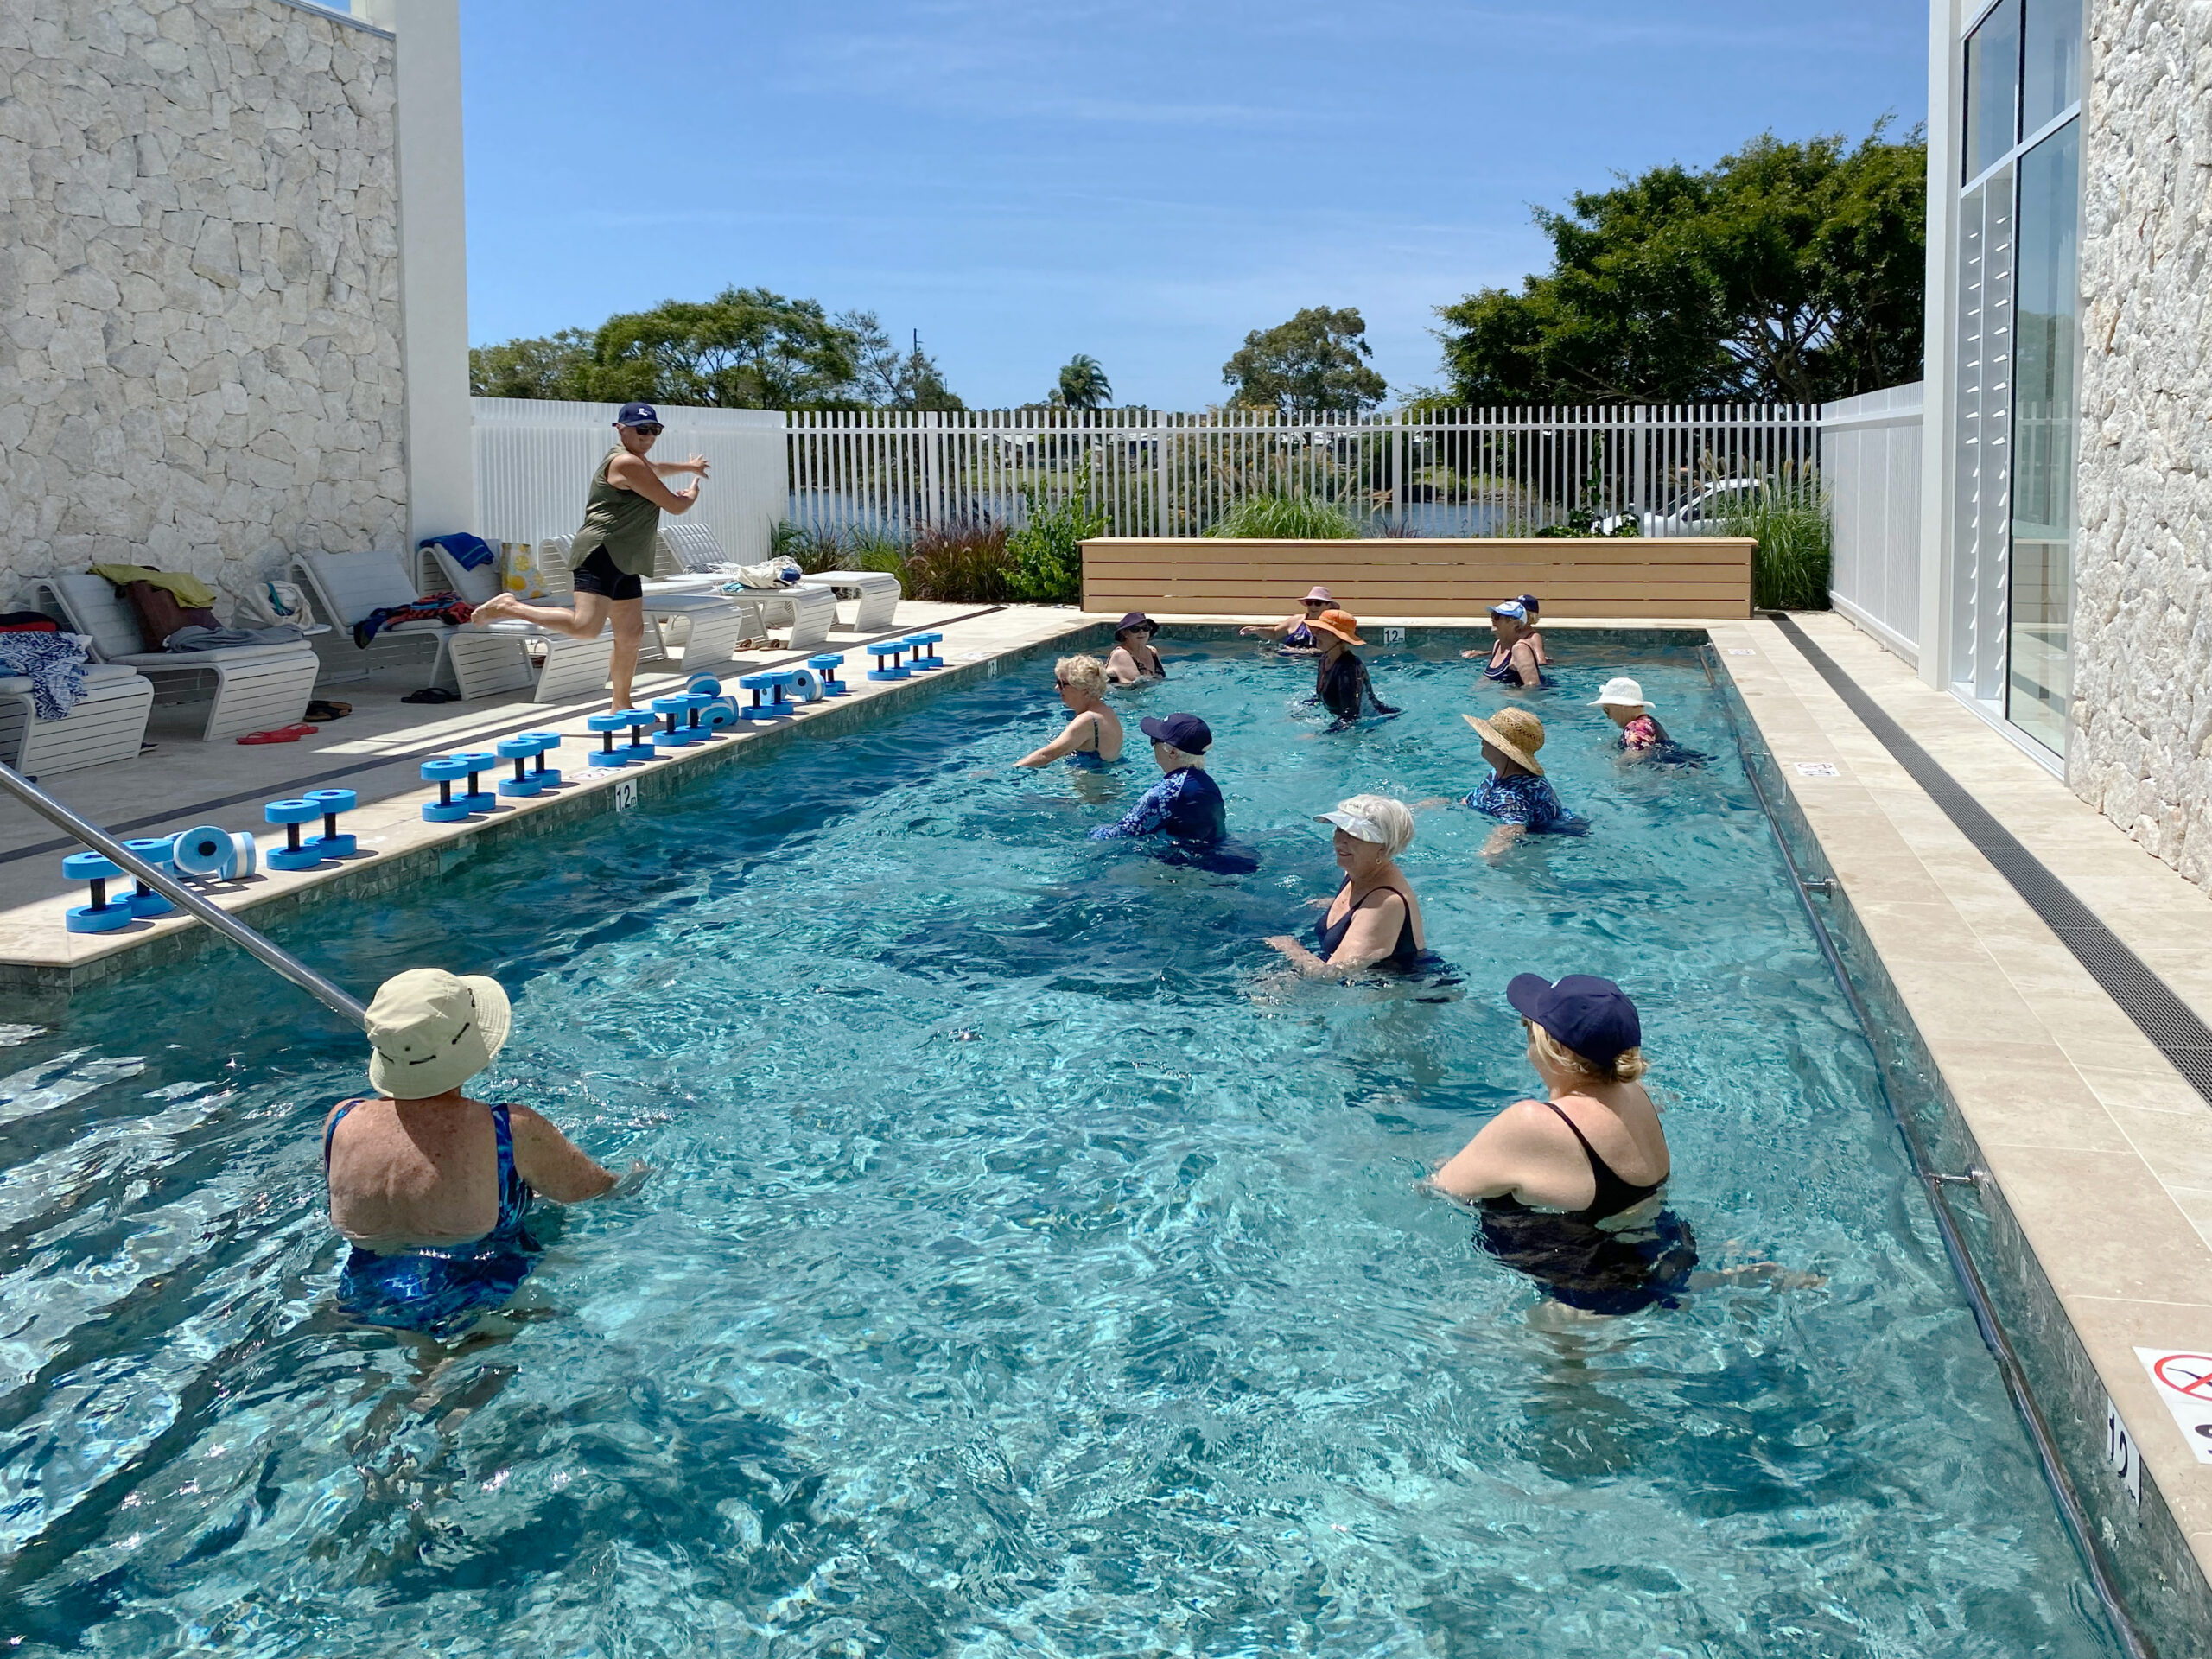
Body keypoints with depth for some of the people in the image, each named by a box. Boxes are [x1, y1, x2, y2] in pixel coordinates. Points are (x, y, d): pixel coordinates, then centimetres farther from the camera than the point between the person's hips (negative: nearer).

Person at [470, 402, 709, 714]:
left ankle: (620, 704, 20)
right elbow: (675, 506, -10)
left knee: (631, 633, 11)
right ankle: (509, 608, -12)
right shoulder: (626, 463, -12)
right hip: (601, 553, -11)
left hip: (623, 561, 11)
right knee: (585, 626, -25)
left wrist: (688, 466, 49)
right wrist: (692, 493, 10)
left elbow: (654, 469, 49)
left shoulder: (634, 460, 20)